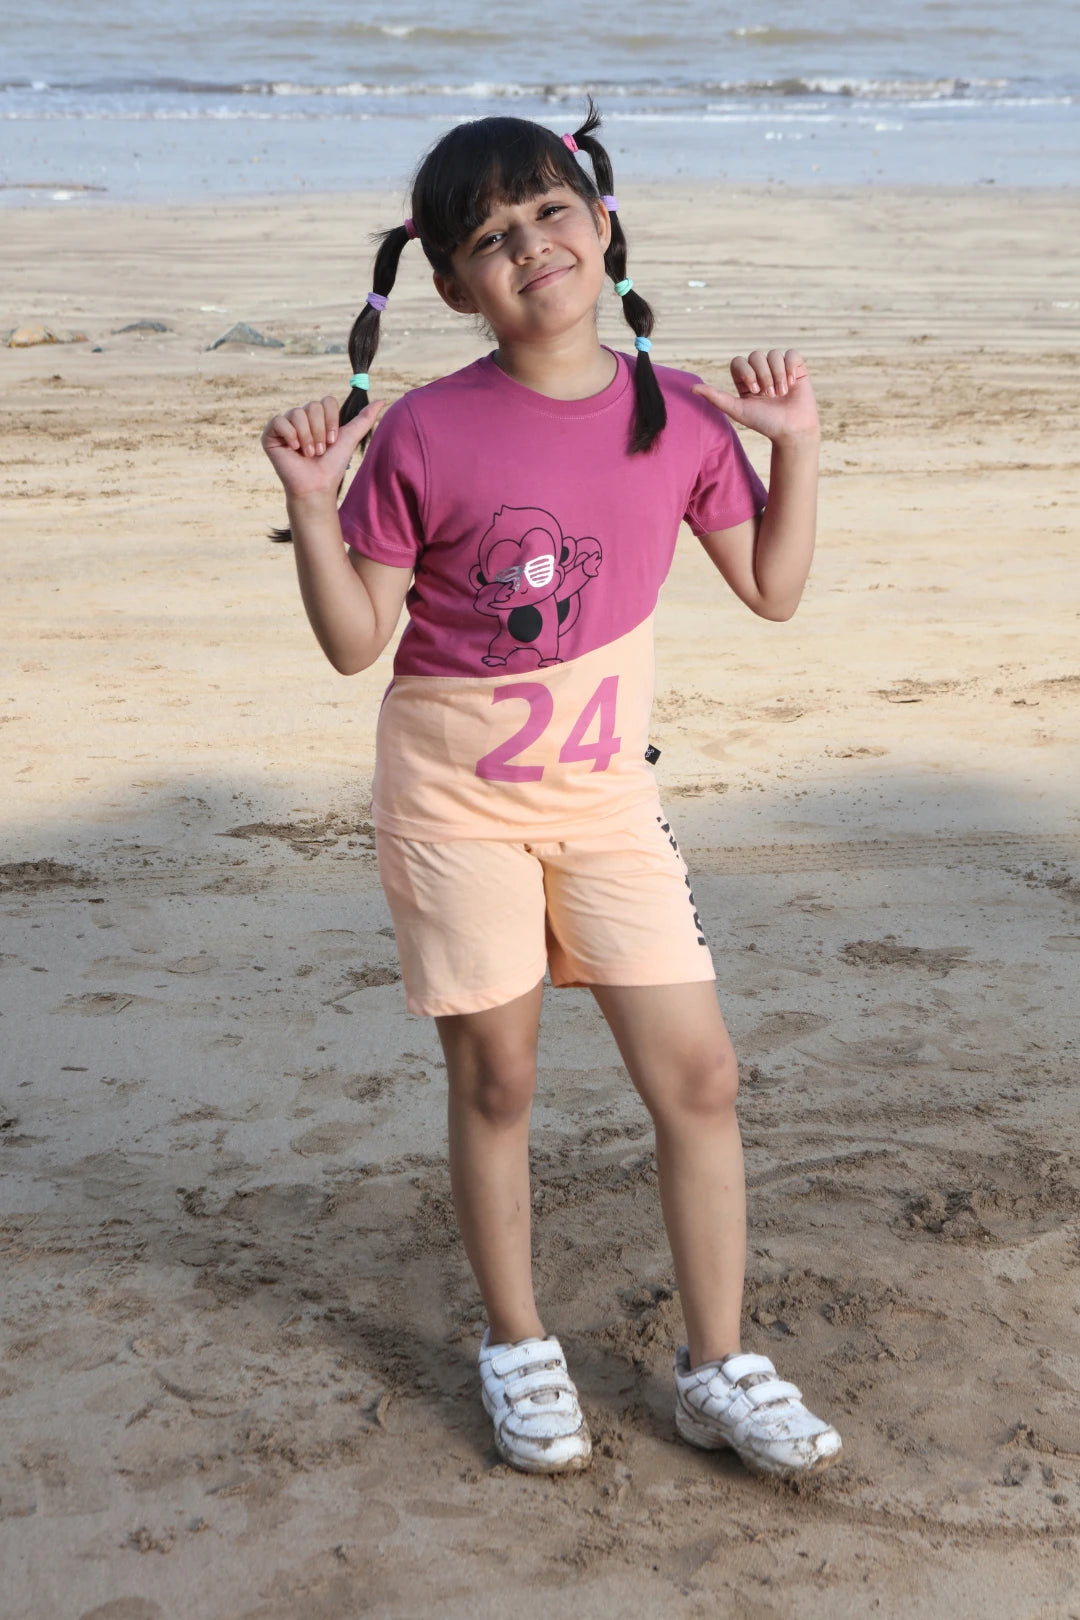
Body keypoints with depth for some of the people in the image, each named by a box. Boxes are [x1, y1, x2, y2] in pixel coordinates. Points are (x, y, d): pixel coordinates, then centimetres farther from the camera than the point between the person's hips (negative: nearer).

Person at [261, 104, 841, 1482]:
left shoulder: (679, 418, -4)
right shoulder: (425, 437, -14)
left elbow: (773, 589, 6)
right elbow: (354, 640, -9)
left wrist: (797, 445, -4)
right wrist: (310, 501, -21)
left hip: (607, 790, 3)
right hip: (456, 796, -3)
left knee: (697, 1073, 2)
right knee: (495, 1077, 8)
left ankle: (716, 1366, 18)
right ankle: (517, 1346, 29)